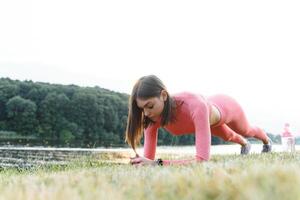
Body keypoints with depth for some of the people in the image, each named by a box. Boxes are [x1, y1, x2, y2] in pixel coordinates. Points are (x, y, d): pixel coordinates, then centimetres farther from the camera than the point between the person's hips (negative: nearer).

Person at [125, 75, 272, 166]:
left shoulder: (195, 105, -54)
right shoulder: (152, 116, -39)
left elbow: (202, 160, -58)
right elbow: (148, 159, -32)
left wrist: (157, 163, -65)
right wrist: (143, 163, -56)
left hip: (225, 107, -3)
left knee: (246, 131, 34)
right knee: (227, 136, 39)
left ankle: (267, 141, 72)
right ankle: (245, 144, 77)